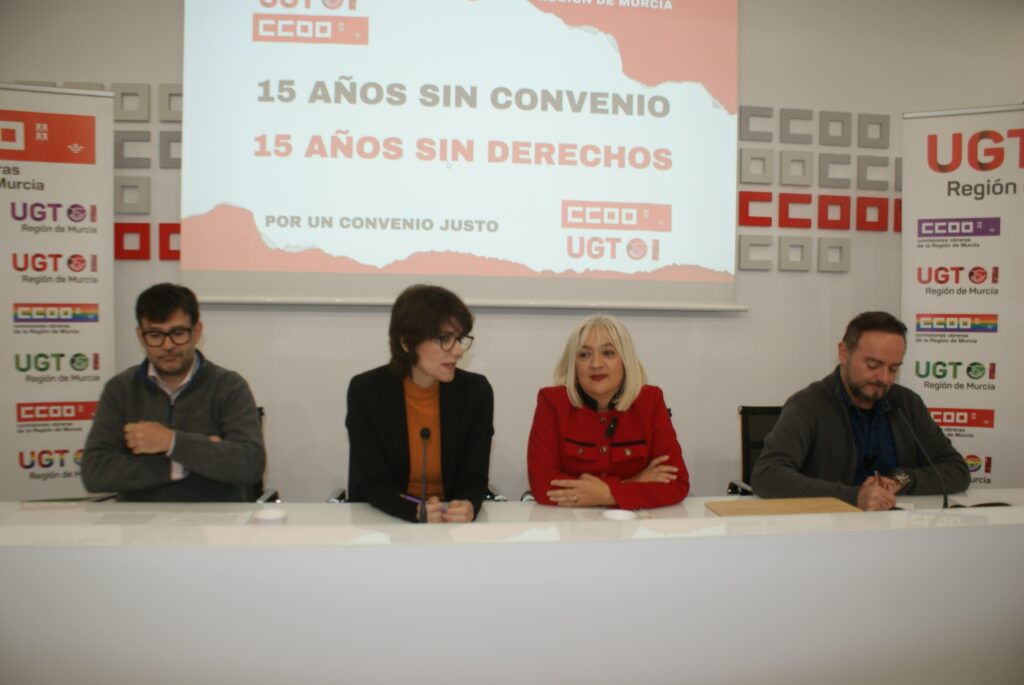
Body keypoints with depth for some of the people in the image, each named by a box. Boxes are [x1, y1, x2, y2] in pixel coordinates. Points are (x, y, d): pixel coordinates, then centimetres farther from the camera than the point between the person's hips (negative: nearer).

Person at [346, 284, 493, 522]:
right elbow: (372, 483, -12)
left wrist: (467, 507, -28)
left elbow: (473, 477, -6)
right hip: (383, 520, -1)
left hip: (453, 523, 1)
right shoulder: (366, 390, -10)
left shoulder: (476, 390, -7)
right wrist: (417, 511, -30)